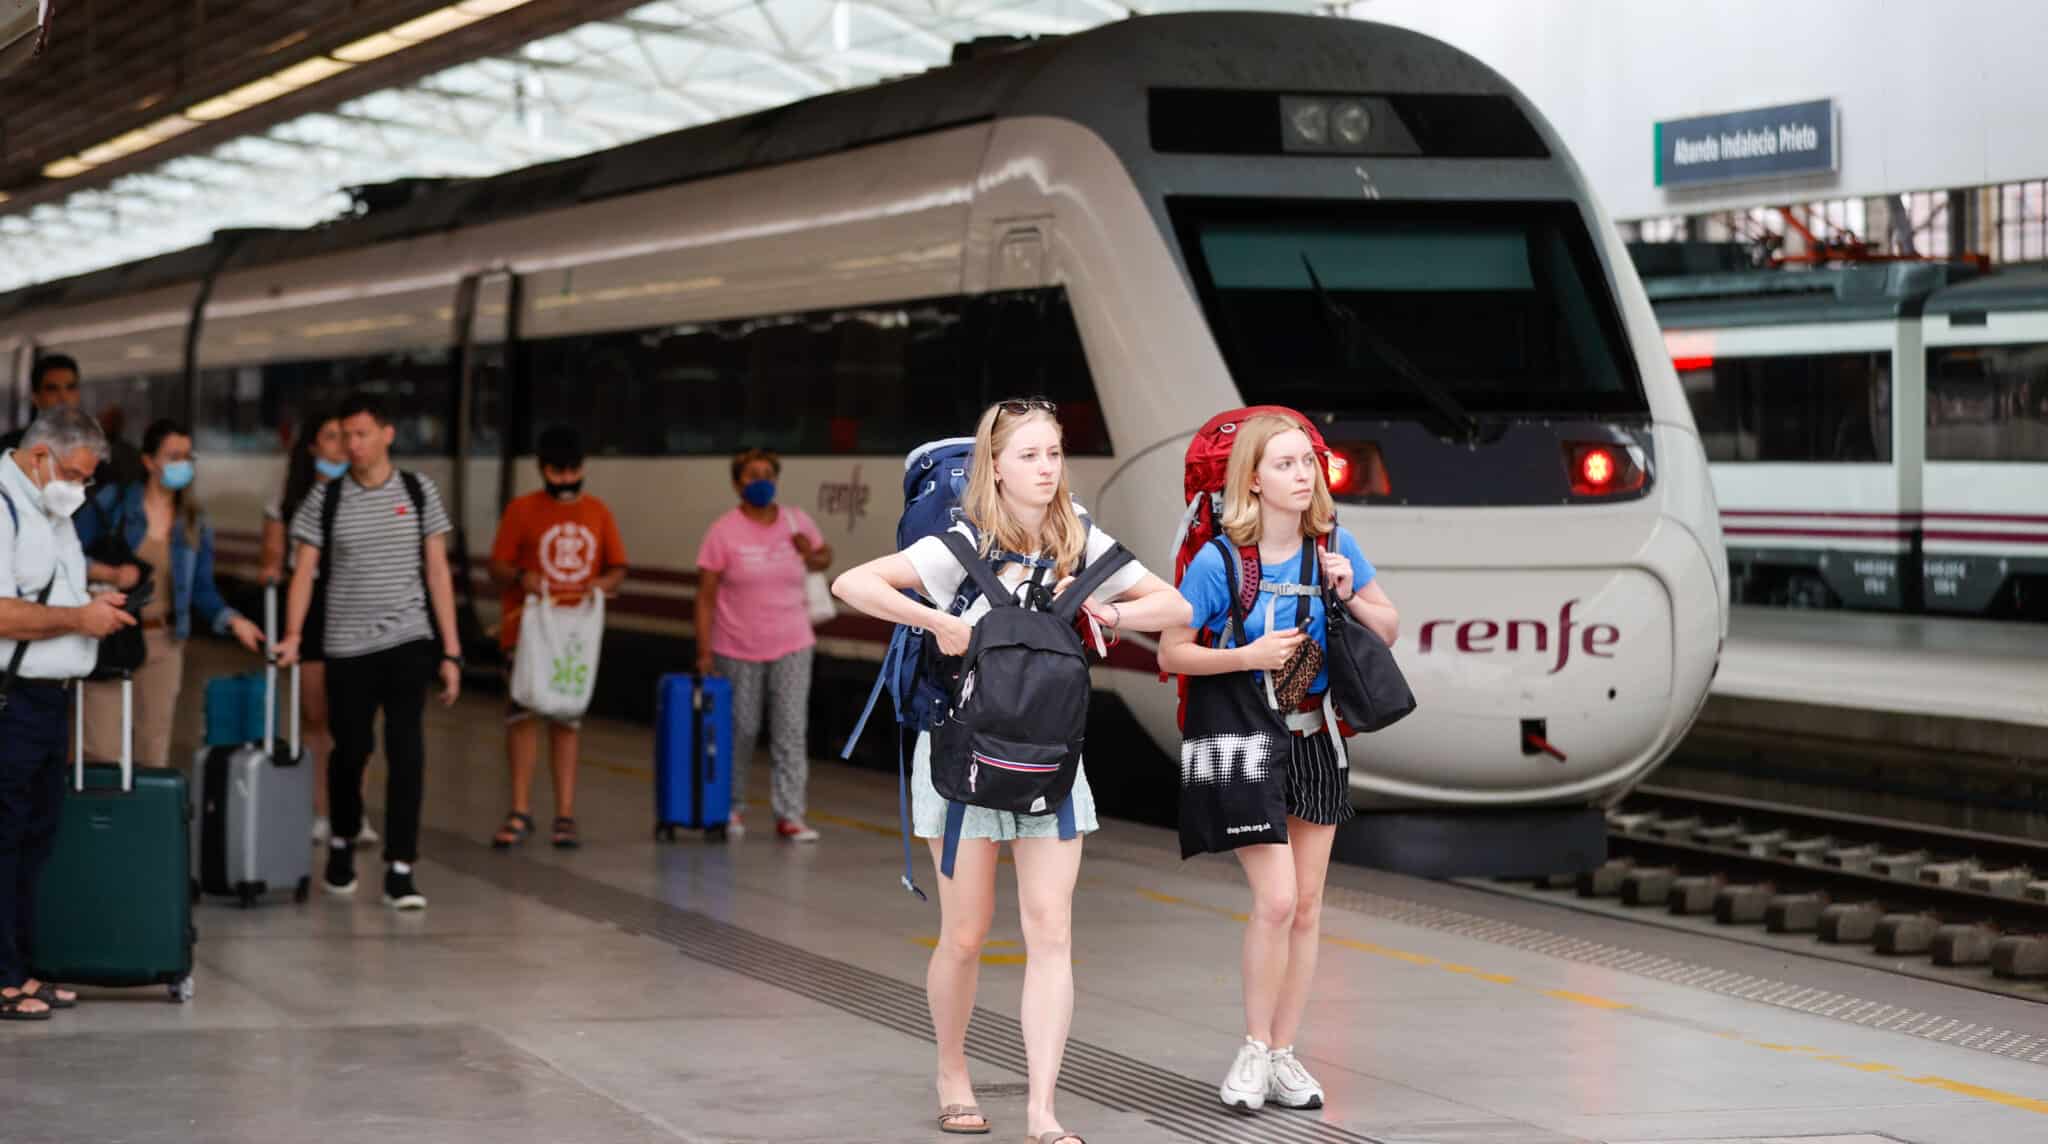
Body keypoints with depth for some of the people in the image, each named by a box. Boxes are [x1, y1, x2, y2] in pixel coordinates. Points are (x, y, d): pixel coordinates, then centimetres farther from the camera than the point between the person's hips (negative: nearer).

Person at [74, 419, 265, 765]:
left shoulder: (194, 524, 7)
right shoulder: (112, 504, -6)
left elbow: (202, 589, 7)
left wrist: (233, 620, -10)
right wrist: (109, 574, -23)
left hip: (163, 642, 4)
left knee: (154, 750, 11)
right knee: (104, 751, -6)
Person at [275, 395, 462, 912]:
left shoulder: (418, 492, 3)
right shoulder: (326, 500, 3)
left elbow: (438, 573, 4)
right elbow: (304, 571, 1)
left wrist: (451, 652, 0)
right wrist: (293, 636, -14)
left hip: (409, 641, -1)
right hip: (347, 644, 1)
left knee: (406, 751, -11)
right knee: (350, 750, 8)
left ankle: (399, 870, -9)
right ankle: (342, 843, 34)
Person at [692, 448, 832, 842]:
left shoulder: (797, 521, 0)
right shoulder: (723, 532, -9)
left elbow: (824, 557, 17)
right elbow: (705, 596, -8)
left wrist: (811, 556, -8)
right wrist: (704, 651, -12)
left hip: (791, 645, 2)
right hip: (738, 648, -2)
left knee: (792, 730, -6)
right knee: (741, 731, 8)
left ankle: (789, 815, -4)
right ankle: (730, 808, 27)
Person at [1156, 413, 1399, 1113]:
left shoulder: (1332, 545, -1)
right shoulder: (1219, 561, -13)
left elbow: (1389, 630, 6)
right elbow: (1170, 653, -9)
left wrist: (1350, 594, -13)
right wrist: (1248, 656, -22)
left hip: (1315, 740, 5)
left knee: (1307, 907, 6)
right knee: (1276, 899, -14)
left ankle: (1283, 1057, 16)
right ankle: (1253, 1053, 0)